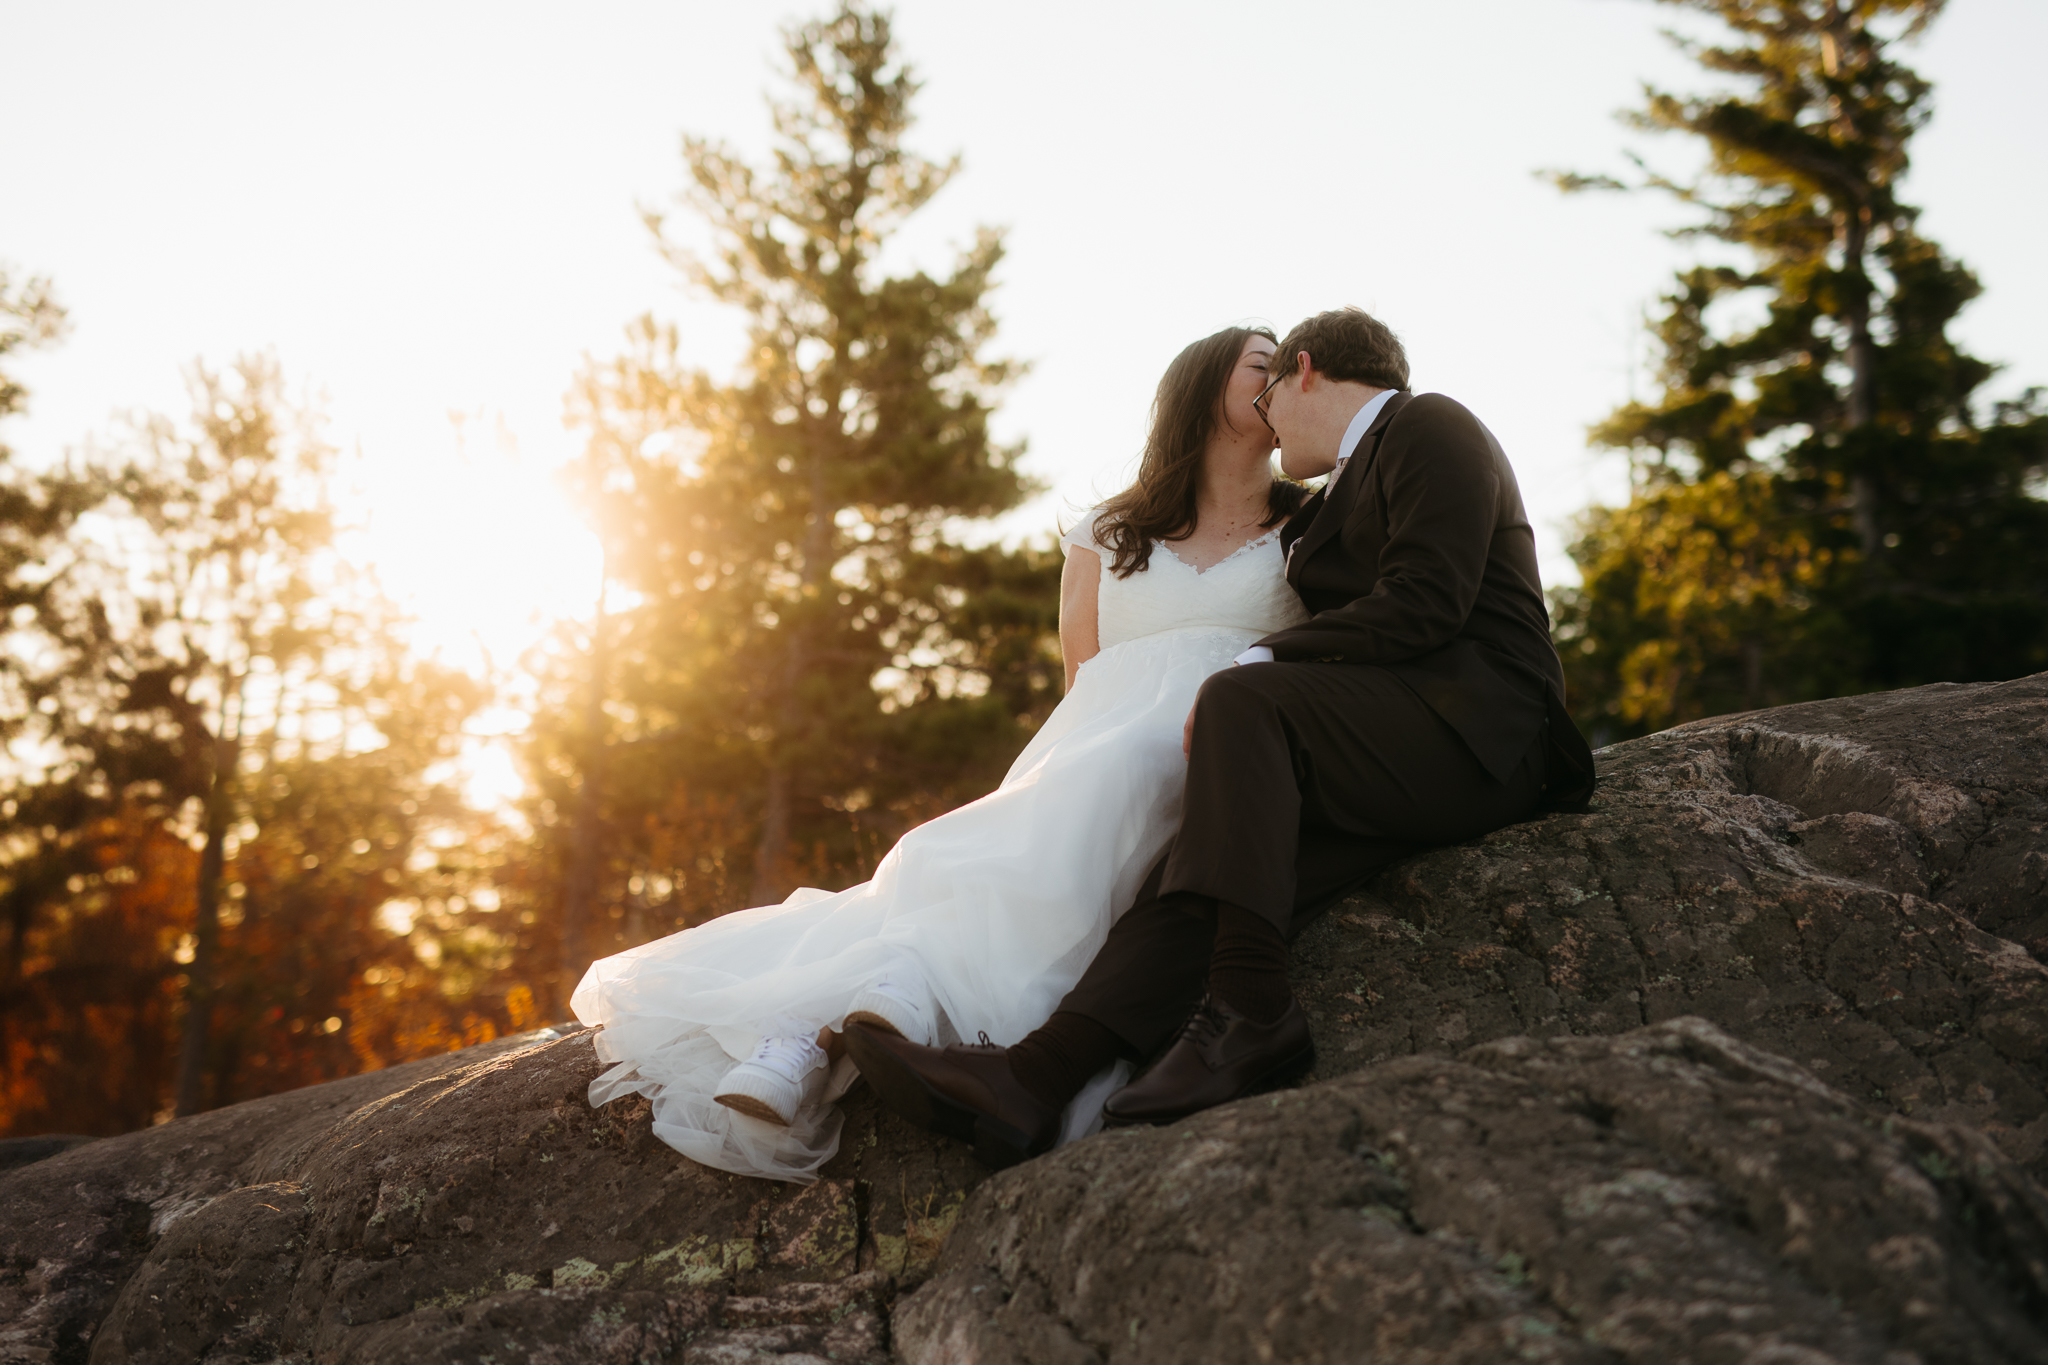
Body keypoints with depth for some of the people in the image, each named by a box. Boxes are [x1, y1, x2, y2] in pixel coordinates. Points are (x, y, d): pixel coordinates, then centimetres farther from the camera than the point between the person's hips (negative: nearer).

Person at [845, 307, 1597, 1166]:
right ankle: (1038, 1073, -34)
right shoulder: (1339, 499, 30)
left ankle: (1247, 1009, -31)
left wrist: (1255, 667, -13)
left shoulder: (1428, 427, 2)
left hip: (1472, 727, -7)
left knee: (1241, 702, -27)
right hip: (1395, 753, 7)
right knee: (1204, 864, -16)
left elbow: (1423, 606, -13)